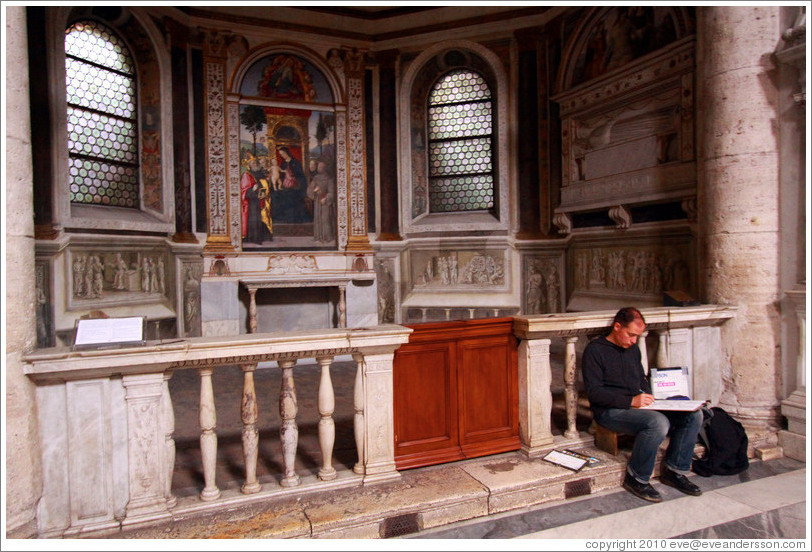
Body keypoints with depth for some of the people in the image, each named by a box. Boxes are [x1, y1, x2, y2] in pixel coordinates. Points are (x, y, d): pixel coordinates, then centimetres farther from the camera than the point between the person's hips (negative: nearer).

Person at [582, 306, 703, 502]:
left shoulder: (633, 349, 16)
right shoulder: (595, 350, -9)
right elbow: (594, 392, -16)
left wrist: (648, 396, 5)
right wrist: (631, 400, -23)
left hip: (636, 405, 8)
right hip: (610, 411, -8)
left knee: (693, 415, -6)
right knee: (659, 422, -33)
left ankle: (674, 471, 6)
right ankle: (636, 479, -15)